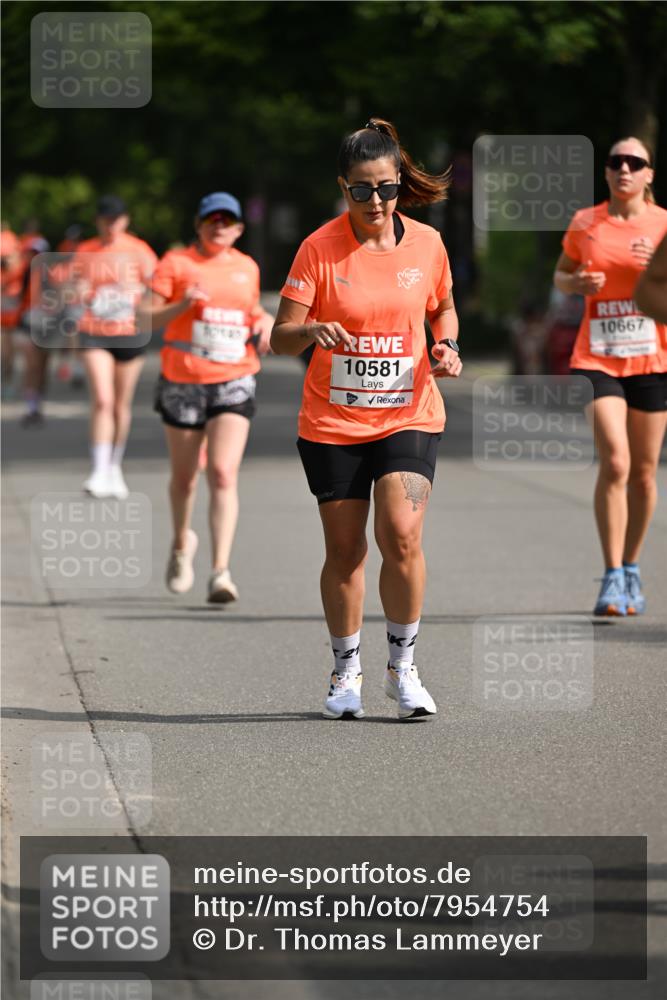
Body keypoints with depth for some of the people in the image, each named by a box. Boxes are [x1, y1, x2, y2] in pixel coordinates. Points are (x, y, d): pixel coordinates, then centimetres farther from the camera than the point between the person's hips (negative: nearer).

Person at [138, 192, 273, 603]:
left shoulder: (247, 268, 11)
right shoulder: (176, 263, -1)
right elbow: (147, 316, -5)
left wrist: (265, 322, 6)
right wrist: (184, 304, -21)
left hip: (234, 383, 1)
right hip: (183, 381, -1)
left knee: (224, 473, -15)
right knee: (185, 476, 12)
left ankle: (221, 571, -19)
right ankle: (182, 545, 41)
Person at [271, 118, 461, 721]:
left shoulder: (426, 244, 1)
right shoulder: (320, 248, -7)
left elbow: (443, 309, 19)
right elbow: (281, 336, -7)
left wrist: (446, 347, -2)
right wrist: (313, 331, -29)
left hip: (409, 416, 0)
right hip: (332, 423, 0)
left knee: (402, 537, -16)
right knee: (345, 551, 5)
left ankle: (403, 666, 2)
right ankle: (346, 672, 24)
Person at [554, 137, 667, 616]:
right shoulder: (585, 224, 4)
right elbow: (561, 275, 18)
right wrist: (577, 283, -4)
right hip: (598, 357, -1)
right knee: (614, 463, -16)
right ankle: (613, 578, -12)